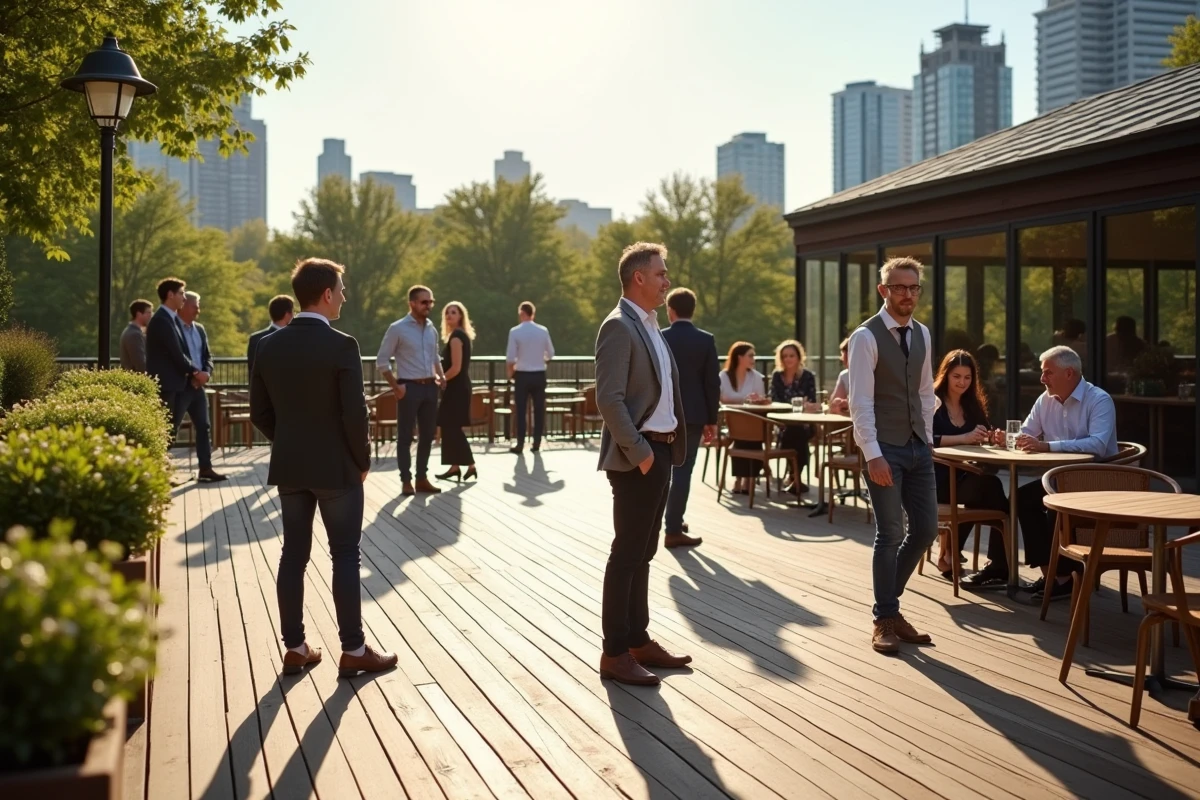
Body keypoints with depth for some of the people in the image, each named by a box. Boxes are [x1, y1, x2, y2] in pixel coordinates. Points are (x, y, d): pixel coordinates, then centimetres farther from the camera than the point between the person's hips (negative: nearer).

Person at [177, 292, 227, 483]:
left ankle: (206, 469, 13)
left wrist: (206, 373, -4)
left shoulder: (199, 329, 15)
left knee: (203, 427, 8)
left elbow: (207, 356, 16)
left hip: (198, 385, 8)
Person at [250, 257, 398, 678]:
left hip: (288, 468, 6)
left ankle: (295, 647, 16)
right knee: (345, 556, 3)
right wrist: (363, 460, -2)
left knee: (293, 554, 10)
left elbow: (260, 412, 7)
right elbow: (355, 414, -17)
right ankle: (353, 650, 8)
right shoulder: (341, 345, -15)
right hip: (336, 467, -5)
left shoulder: (269, 345, 2)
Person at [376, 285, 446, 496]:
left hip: (430, 387, 6)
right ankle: (406, 481, 7)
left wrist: (440, 375, 7)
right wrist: (395, 386, -11)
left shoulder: (432, 329, 11)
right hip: (409, 387, -6)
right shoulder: (397, 329, -7)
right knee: (405, 436, 1)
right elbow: (382, 361, -6)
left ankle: (422, 478, 20)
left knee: (427, 435, 10)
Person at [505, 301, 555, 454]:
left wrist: (510, 372, 7)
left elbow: (510, 358, -10)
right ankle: (536, 443, 12)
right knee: (539, 410, 9)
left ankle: (520, 444, 5)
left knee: (521, 410, 5)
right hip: (539, 375, 2)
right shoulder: (543, 331, -1)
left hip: (522, 375, -2)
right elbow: (550, 354, 5)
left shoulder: (515, 332, -9)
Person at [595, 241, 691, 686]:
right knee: (627, 553, -4)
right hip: (637, 456, -9)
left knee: (643, 552, 14)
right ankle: (614, 654, 4)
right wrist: (638, 451, -20)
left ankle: (638, 641, 24)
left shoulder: (650, 326, 16)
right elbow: (609, 399, -21)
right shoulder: (619, 326, -13)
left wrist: (667, 447, 11)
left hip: (660, 451, 9)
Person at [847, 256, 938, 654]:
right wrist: (873, 455, -20)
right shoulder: (866, 337, -11)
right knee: (890, 533, -3)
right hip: (885, 448, -7)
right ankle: (885, 619, 12)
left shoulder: (922, 334, 11)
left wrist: (928, 439, 12)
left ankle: (888, 600, 26)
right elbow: (861, 402, -15)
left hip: (918, 446, 7)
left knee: (925, 529, 8)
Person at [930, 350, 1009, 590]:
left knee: (989, 487, -31)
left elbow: (983, 437, 9)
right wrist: (964, 438, -26)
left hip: (967, 478, 5)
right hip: (938, 480, -5)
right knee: (989, 486, -31)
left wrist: (992, 438, -14)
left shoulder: (974, 405, 18)